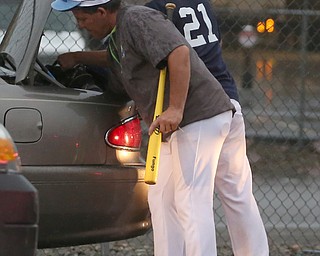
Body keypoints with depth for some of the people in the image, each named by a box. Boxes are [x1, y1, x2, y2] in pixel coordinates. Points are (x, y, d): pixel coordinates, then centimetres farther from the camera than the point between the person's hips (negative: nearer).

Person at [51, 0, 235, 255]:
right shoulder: (118, 32, 16)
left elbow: (179, 52, -29)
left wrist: (175, 109, -31)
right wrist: (76, 58, 38)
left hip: (200, 116, -11)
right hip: (176, 127, 11)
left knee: (192, 203, -14)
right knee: (161, 199, 14)